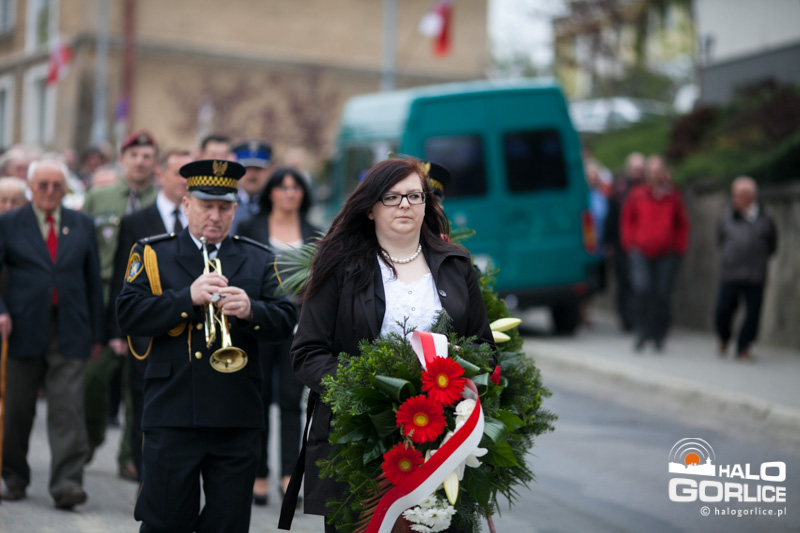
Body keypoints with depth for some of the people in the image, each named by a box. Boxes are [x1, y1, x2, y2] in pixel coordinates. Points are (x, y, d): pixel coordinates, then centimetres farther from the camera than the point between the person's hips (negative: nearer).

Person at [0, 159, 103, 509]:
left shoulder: (82, 225, 11)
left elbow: (93, 280, 13)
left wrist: (97, 333, 10)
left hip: (69, 333, 1)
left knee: (68, 408, -9)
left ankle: (67, 484, -11)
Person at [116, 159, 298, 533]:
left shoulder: (260, 261, 13)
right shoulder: (152, 254, 7)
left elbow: (286, 323, 3)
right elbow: (128, 316, -6)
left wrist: (250, 310, -17)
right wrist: (188, 298, -16)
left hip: (238, 420, 2)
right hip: (173, 414, -2)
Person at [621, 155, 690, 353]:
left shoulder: (673, 197, 8)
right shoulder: (638, 195, 6)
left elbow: (682, 225, 16)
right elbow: (627, 220, 16)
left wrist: (679, 248, 8)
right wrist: (631, 244, 8)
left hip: (666, 255, 1)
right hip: (641, 253, -1)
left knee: (662, 295, -1)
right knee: (642, 289, -17)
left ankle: (658, 337, 10)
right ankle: (641, 333, -4)